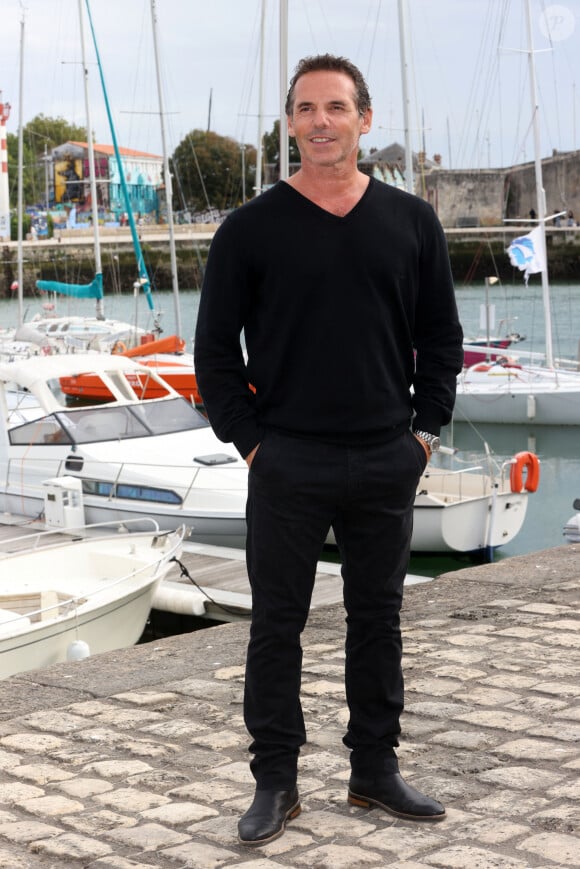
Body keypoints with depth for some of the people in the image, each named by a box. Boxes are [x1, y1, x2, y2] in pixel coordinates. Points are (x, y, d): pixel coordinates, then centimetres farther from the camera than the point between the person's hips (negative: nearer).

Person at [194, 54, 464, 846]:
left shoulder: (411, 222, 5)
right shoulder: (251, 230, -2)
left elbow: (440, 337, 11)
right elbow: (215, 348, 2)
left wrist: (426, 430, 4)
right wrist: (248, 438, -4)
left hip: (387, 463, 2)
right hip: (287, 463, -2)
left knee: (378, 618, 12)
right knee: (276, 625, 4)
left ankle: (376, 769, 25)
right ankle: (275, 782, 16)